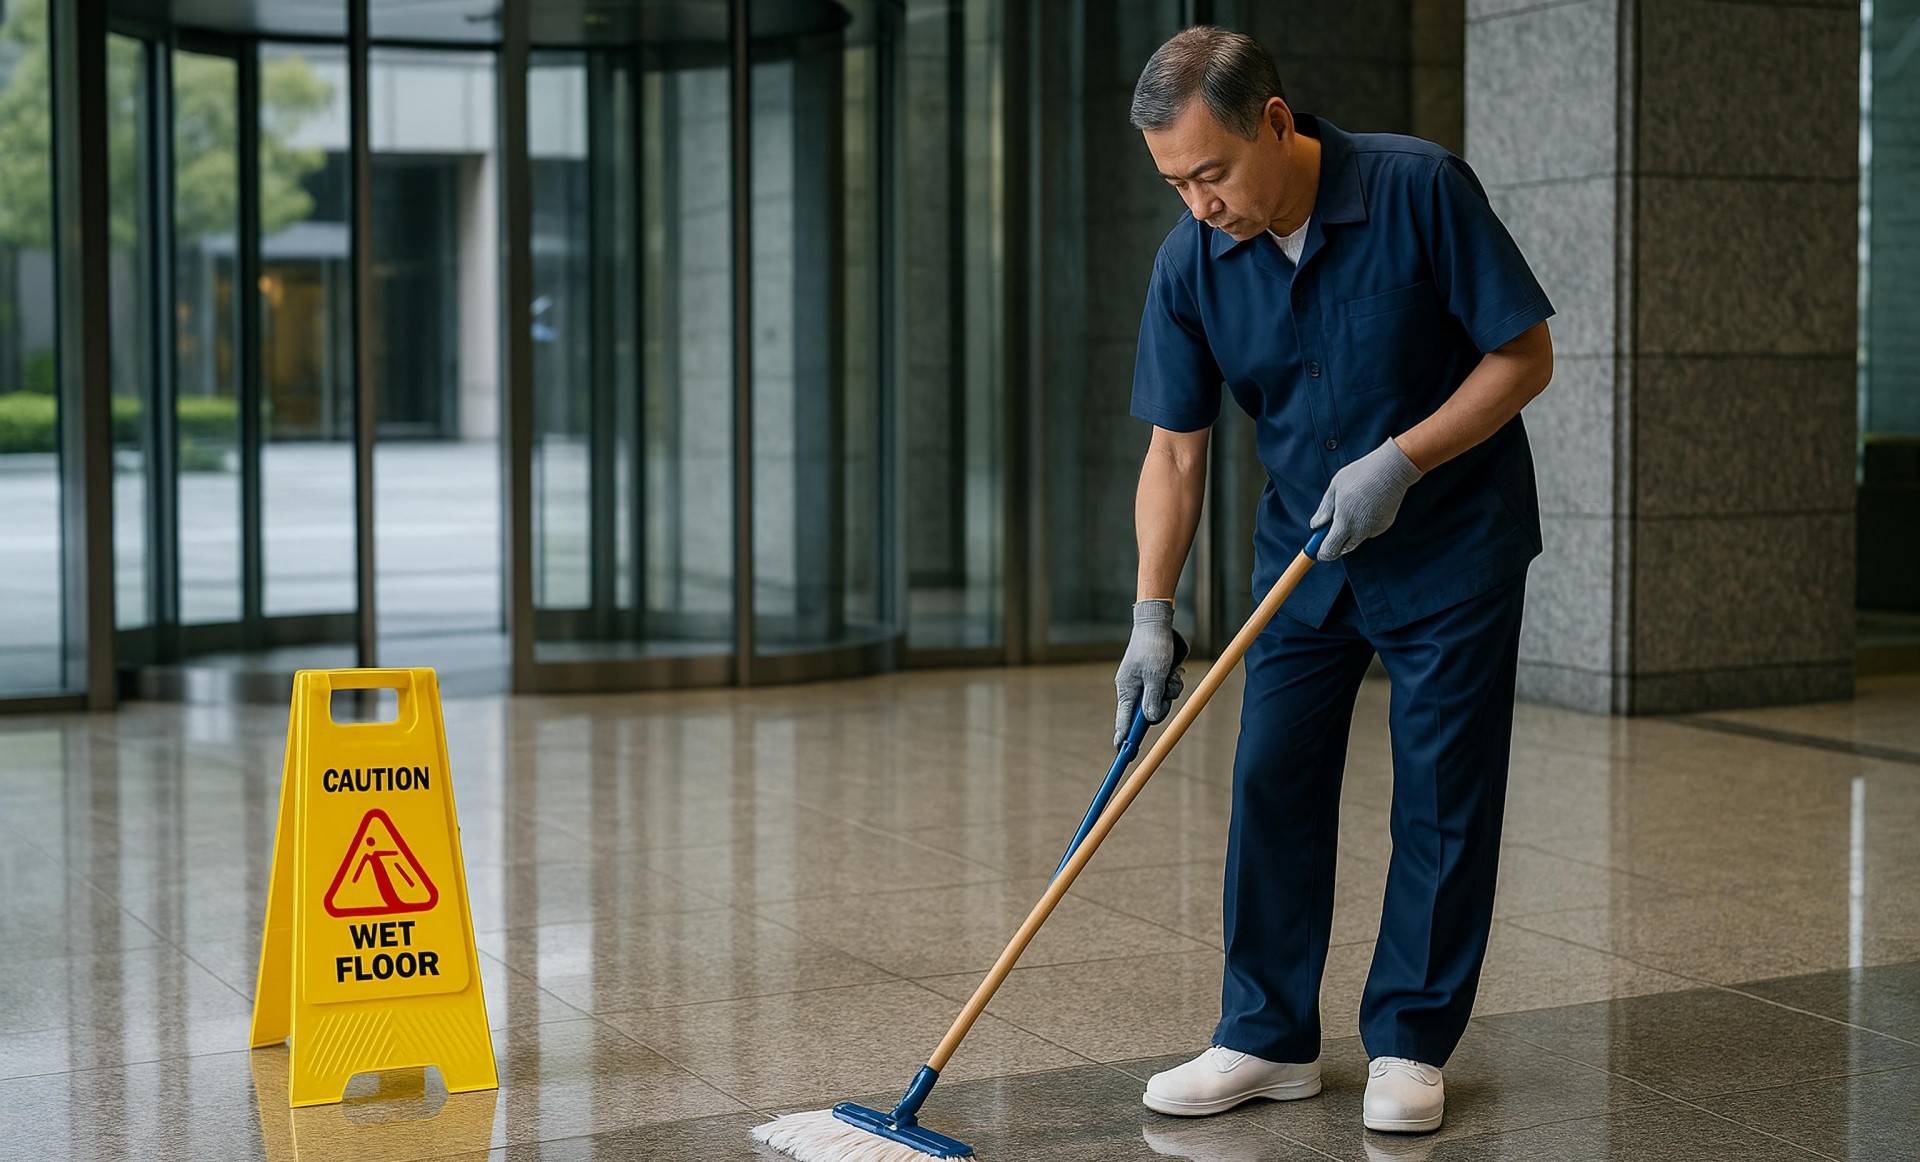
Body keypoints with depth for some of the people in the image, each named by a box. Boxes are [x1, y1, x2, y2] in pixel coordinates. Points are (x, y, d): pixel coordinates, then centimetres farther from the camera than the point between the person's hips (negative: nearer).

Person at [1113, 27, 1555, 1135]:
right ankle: (1269, 1038, 14)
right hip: (1305, 551, 4)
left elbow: (1526, 354, -14)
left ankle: (1411, 1042, 12)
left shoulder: (1421, 189, -21)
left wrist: (1400, 460, -24)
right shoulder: (1190, 263, -10)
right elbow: (1175, 452, -5)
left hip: (1453, 546, -4)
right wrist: (1152, 614, -12)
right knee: (1273, 783, 3)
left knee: (1442, 798, 0)